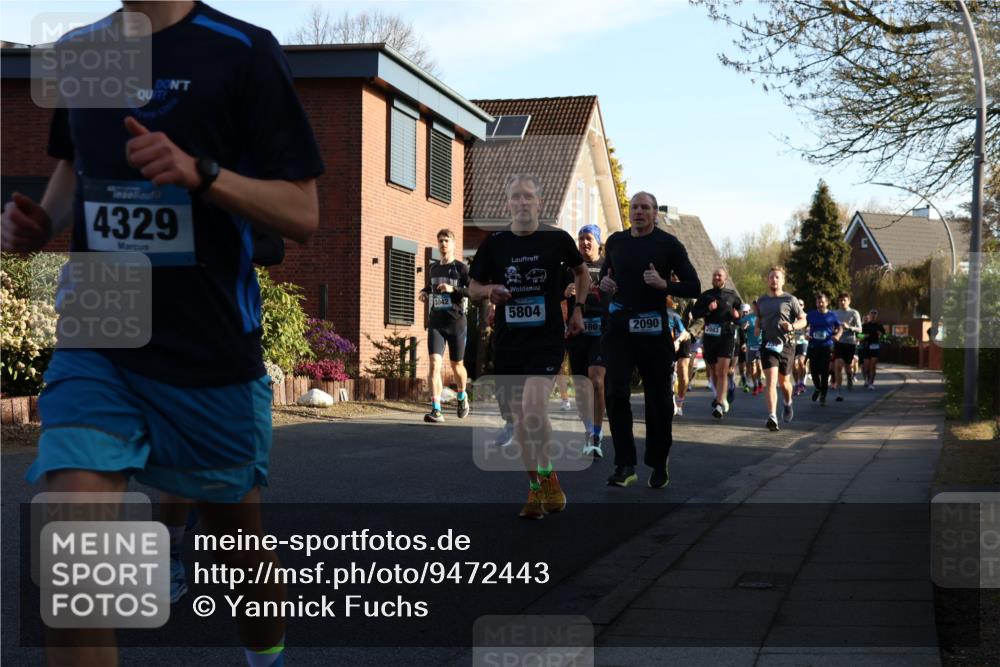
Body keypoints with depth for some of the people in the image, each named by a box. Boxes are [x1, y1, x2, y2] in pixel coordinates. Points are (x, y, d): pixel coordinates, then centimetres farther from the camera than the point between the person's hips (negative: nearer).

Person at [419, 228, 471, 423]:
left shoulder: (460, 268, -3)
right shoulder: (433, 268, 12)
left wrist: (453, 289, -22)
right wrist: (424, 292, 11)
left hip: (456, 323, -3)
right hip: (436, 323, 3)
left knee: (457, 365, 11)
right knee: (435, 363, -15)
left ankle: (462, 397, 41)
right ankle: (436, 410, -20)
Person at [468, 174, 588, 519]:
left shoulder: (557, 239, 0)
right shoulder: (494, 243, 3)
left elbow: (582, 272, 18)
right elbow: (473, 288, 12)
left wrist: (578, 309, 9)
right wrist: (488, 290, -10)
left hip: (547, 339, -3)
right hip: (507, 342, 3)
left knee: (532, 406, -22)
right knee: (520, 419, 7)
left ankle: (547, 477, -2)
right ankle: (537, 490, 20)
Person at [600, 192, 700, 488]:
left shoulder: (668, 244, -3)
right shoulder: (615, 241, 9)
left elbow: (694, 287, -3)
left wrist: (664, 284, -20)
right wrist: (604, 282, 3)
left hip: (653, 330, -2)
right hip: (618, 327, 2)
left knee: (658, 399, 6)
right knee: (615, 393, -12)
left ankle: (659, 465, 21)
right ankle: (625, 465, -6)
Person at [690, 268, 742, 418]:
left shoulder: (732, 296, 8)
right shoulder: (705, 295, 9)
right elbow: (694, 313, 4)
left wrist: (737, 316, -6)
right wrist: (708, 309, -13)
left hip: (726, 335, -2)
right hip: (709, 336, 2)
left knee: (722, 370, -14)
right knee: (712, 370, 12)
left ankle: (720, 404, -17)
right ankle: (721, 397, 35)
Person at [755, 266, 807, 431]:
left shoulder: (790, 300, 1)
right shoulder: (761, 300, 12)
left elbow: (803, 320, 2)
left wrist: (792, 326, -17)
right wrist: (757, 328, 6)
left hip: (785, 345, -1)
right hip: (768, 345, 1)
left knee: (783, 381, 12)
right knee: (770, 381, -14)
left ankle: (788, 404, 45)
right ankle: (772, 417, -22)